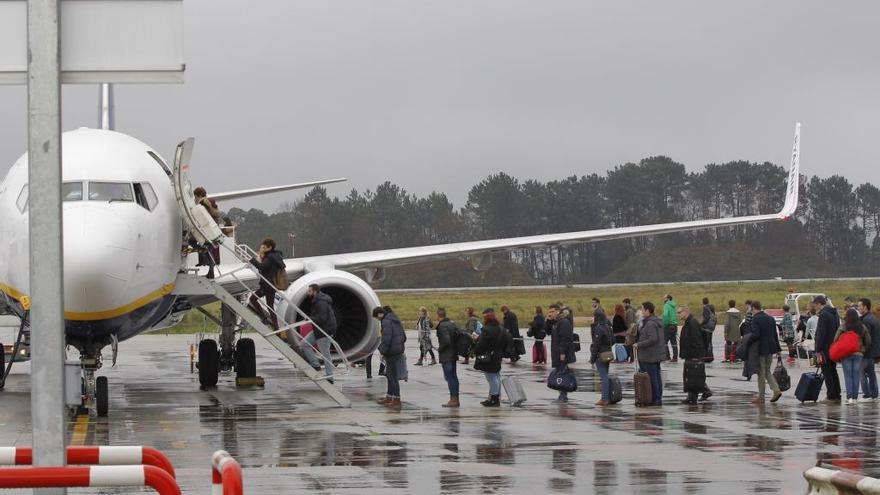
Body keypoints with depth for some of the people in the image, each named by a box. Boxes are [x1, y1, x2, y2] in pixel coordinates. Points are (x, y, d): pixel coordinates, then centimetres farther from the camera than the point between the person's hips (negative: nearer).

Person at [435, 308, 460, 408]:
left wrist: (440, 349, -9)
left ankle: (453, 399, -6)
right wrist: (455, 348, 12)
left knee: (449, 377, -6)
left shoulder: (442, 326, -18)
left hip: (446, 357, -9)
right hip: (453, 355, 9)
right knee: (453, 377, 14)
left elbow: (446, 341, -25)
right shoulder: (452, 323, 9)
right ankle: (455, 399, 18)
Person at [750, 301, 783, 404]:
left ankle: (761, 397, 5)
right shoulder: (770, 318, 10)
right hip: (770, 349, 7)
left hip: (760, 349, -7)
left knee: (761, 373, 0)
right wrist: (778, 348, 17)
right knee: (767, 371, 18)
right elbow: (775, 335, 12)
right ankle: (776, 390, 3)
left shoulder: (755, 319, -13)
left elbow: (755, 335, -22)